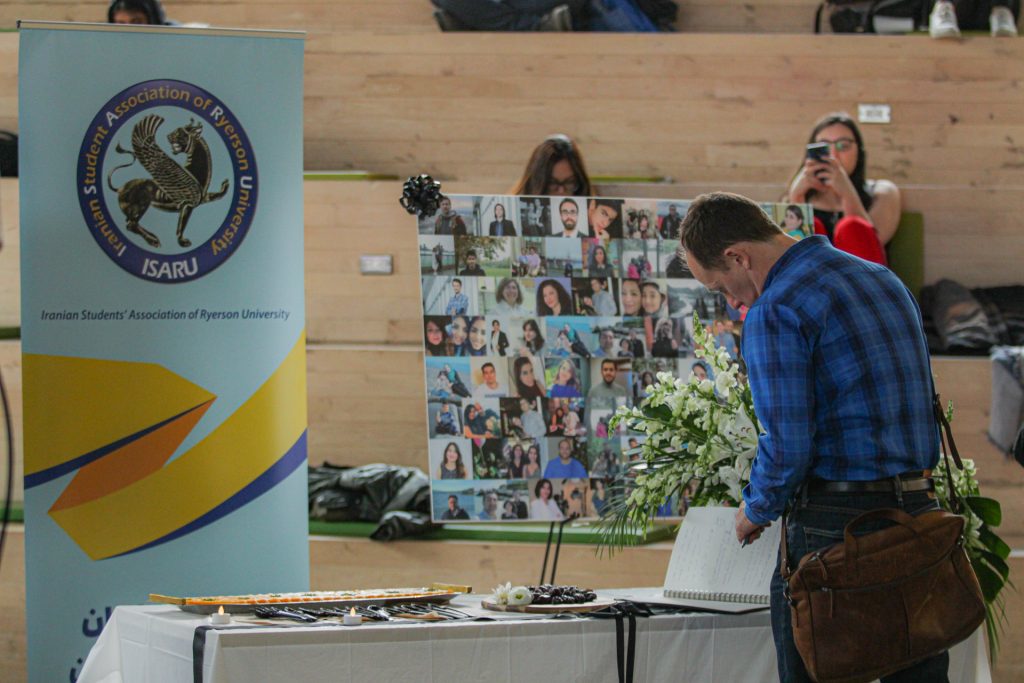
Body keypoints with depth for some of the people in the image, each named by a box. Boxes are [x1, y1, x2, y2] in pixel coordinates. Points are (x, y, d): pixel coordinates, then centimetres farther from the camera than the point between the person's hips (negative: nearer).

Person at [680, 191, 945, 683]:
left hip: (836, 523, -8)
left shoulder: (775, 313, -11)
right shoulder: (883, 279, 15)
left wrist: (755, 511, 2)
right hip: (918, 511, 8)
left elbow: (787, 447, -16)